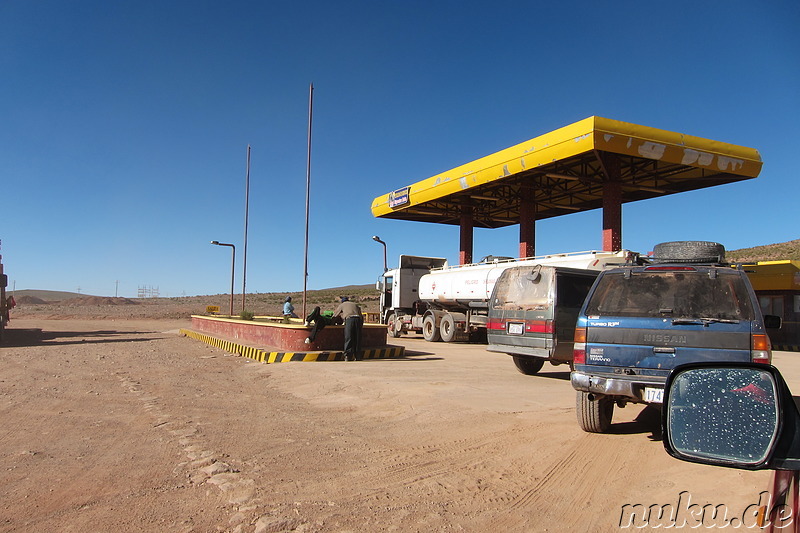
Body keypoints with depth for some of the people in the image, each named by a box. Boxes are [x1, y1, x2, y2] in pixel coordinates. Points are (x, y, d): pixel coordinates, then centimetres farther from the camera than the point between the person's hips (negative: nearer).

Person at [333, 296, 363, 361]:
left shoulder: (342, 305, 26)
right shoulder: (355, 304, 32)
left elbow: (335, 314, 33)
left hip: (349, 319, -2)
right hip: (358, 319, 2)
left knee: (348, 339, -1)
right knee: (357, 339, 7)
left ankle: (348, 356, -9)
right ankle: (357, 356, 7)